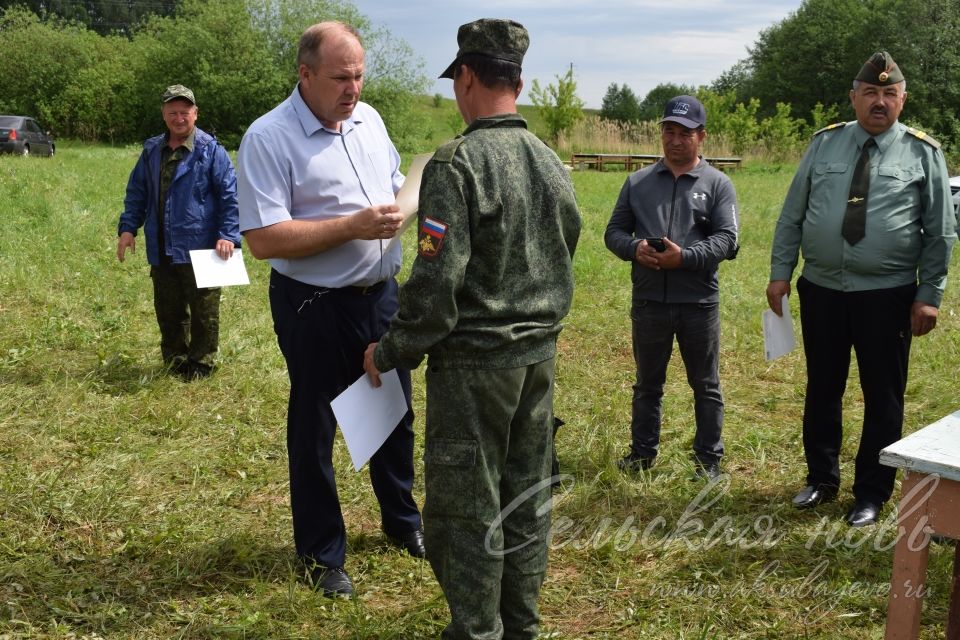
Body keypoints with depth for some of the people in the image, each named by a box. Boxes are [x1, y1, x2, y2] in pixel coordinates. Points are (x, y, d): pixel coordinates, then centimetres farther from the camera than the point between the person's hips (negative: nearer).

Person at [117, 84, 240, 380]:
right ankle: (174, 361, 28)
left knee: (203, 311, 5)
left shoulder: (210, 150, -5)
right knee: (168, 311, 13)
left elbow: (231, 195, -8)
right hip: (161, 250, 5)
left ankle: (200, 365, 18)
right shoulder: (152, 151, 10)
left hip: (199, 249, -5)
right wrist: (128, 228, 5)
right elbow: (136, 192, 16)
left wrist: (228, 235, -16)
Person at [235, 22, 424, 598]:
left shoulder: (369, 120, 5)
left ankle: (402, 519, 42)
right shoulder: (269, 137, -17)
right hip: (316, 307, -7)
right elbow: (263, 239, -22)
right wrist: (353, 227, -25)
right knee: (315, 427, 8)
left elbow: (395, 187, 19)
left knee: (395, 411, 20)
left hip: (381, 295, 7)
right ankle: (323, 552, 26)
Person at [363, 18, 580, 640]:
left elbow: (437, 284, -20)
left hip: (473, 364, -7)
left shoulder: (458, 162, -16)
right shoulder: (553, 163, 5)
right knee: (526, 500, 16)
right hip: (540, 357, 7)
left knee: (465, 508, 6)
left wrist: (388, 353, -7)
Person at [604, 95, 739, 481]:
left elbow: (726, 239, -8)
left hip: (699, 303, -2)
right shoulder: (638, 182, 9)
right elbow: (614, 232, 9)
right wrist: (635, 248, -13)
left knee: (706, 386, 9)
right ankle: (642, 451, 28)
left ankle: (709, 458, 21)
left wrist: (685, 257, -22)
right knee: (647, 384, 14)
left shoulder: (717, 184, 1)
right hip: (648, 302, 2)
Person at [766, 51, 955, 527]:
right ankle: (821, 478, 31)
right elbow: (792, 214, 5)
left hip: (887, 296, -2)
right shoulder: (824, 144, 4)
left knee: (883, 397, 7)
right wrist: (780, 272, 0)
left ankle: (871, 493, 23)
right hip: (821, 290, 2)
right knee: (822, 389, 13)